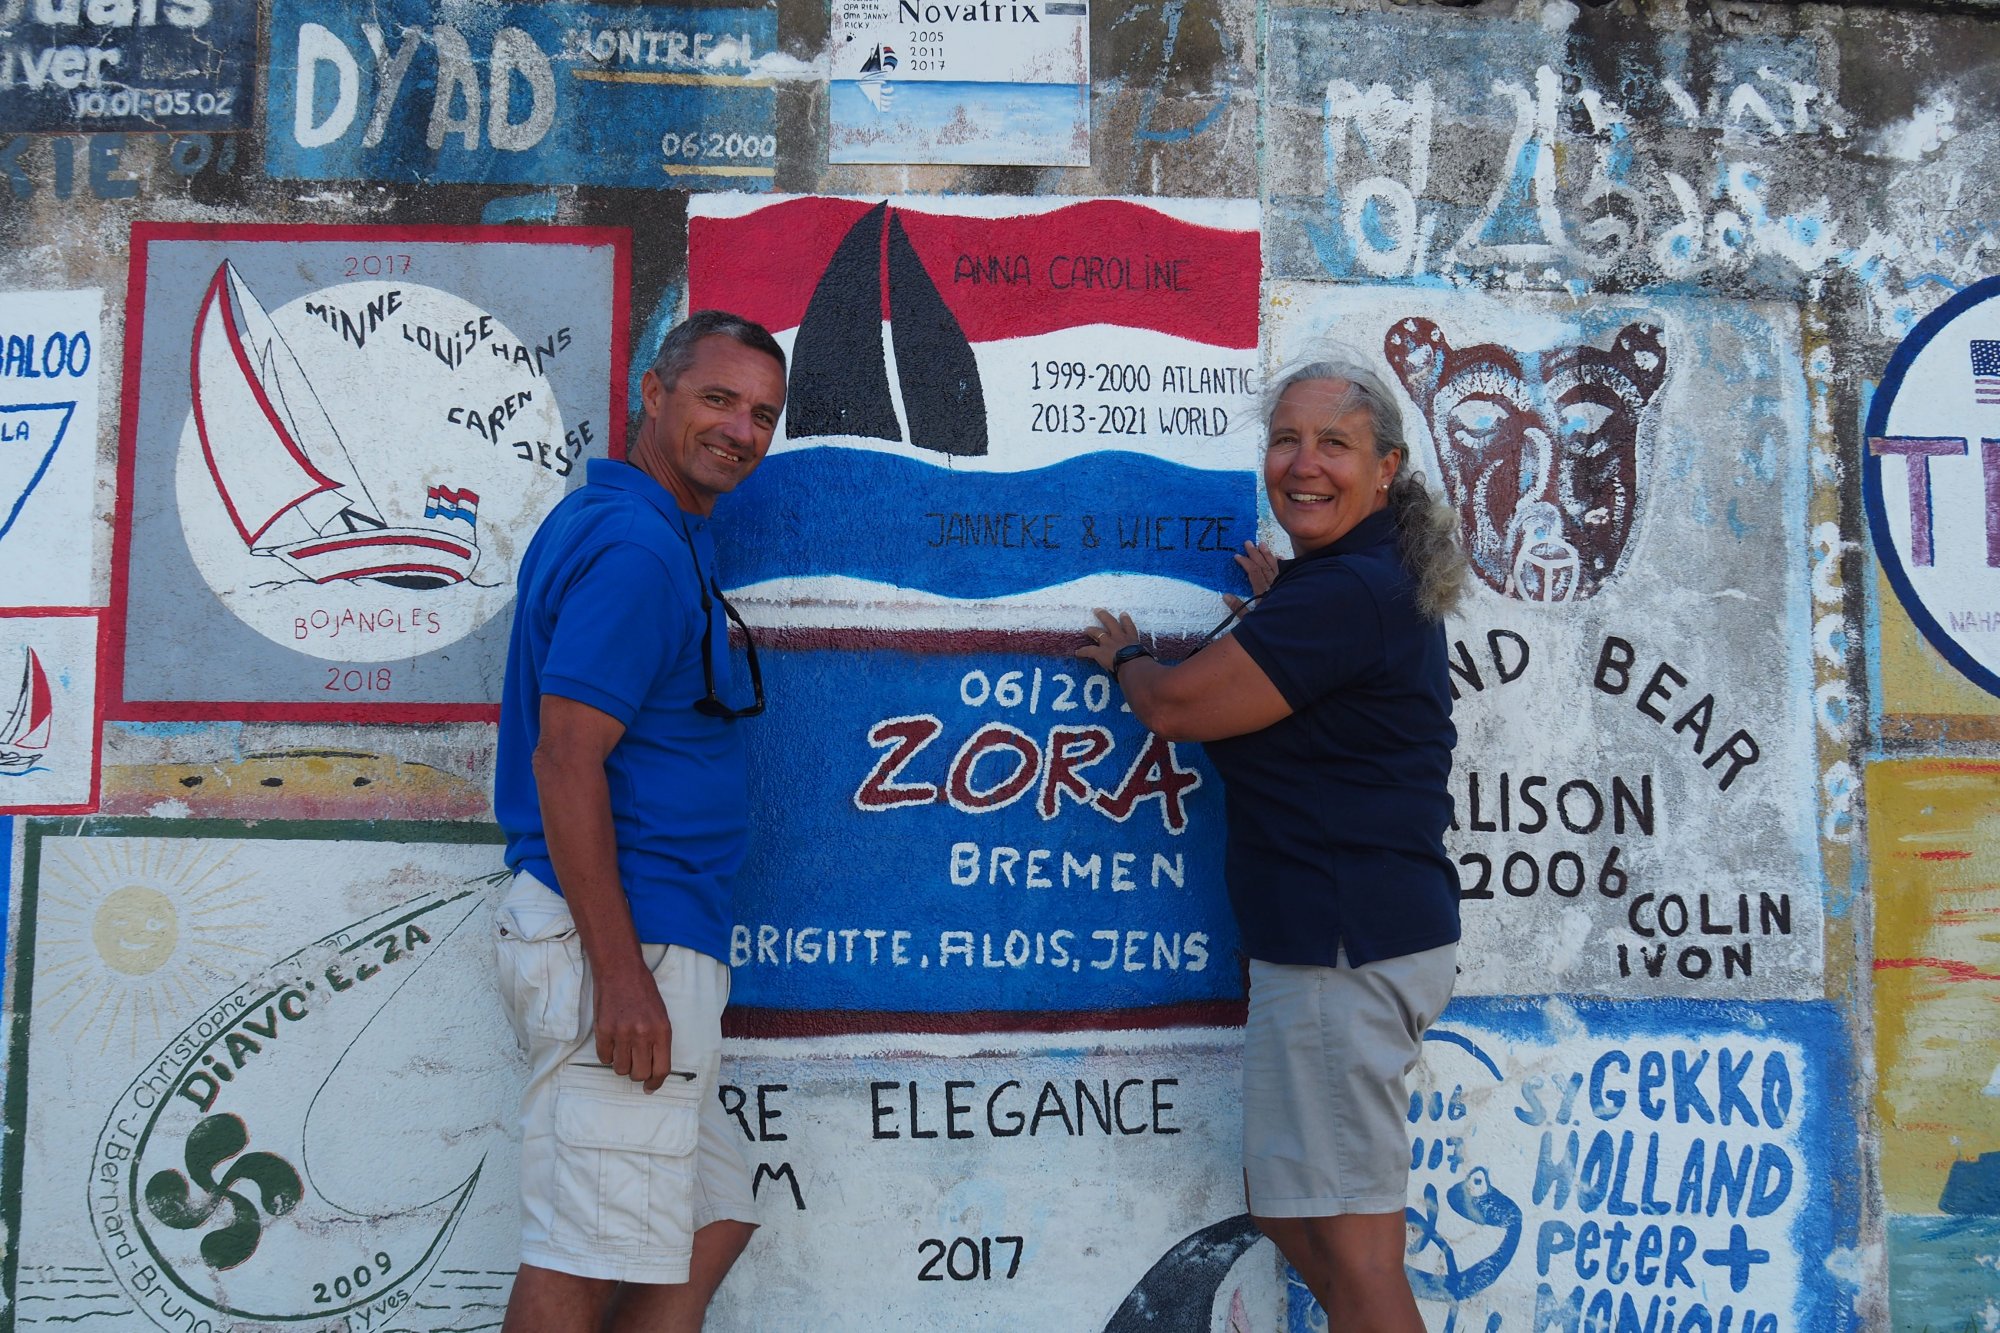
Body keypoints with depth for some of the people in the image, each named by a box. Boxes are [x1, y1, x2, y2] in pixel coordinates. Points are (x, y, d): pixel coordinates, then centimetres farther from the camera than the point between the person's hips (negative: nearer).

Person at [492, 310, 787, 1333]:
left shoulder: (645, 529, 18)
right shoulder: (636, 546, -14)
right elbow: (564, 763, -21)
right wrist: (622, 977, -22)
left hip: (653, 946, 11)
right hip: (620, 942, -11)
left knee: (713, 1222, 18)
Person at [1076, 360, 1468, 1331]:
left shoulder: (1343, 593, -17)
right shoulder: (1376, 580, 17)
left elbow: (1177, 706, -15)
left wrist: (1125, 654, 7)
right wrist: (1275, 615, 23)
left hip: (1344, 942, -11)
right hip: (1374, 928, 11)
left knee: (1349, 1251, -5)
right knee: (1288, 1211, 21)